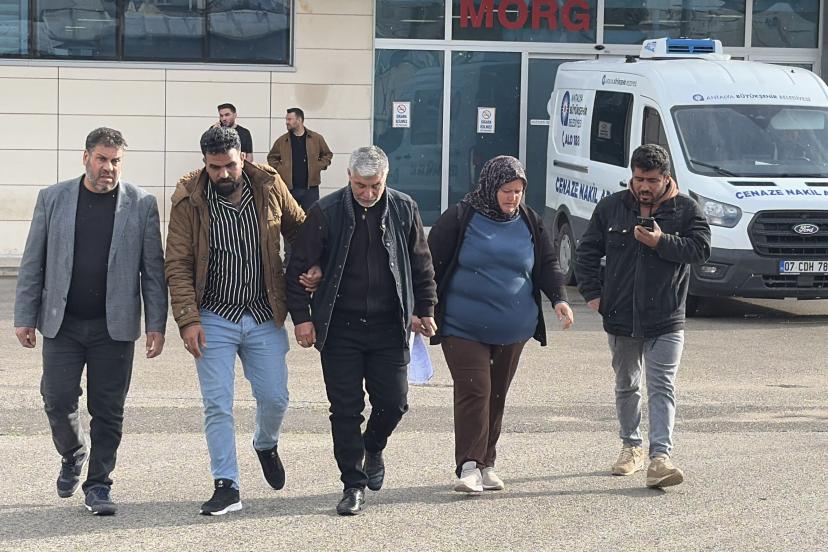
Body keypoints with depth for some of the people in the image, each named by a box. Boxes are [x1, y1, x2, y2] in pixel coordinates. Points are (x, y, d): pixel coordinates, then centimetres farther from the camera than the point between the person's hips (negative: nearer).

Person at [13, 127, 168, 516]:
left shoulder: (141, 204, 1)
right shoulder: (52, 199, 3)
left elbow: (153, 268, 2)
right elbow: (32, 263, 5)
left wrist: (156, 324, -3)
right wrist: (25, 317, 2)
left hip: (114, 325, -1)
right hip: (62, 323, 1)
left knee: (108, 410, 2)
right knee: (58, 399, -2)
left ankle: (98, 484, 15)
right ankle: (73, 456, 27)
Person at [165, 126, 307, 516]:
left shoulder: (270, 187, -3)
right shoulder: (189, 200, -8)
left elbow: (300, 232, 12)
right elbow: (178, 264, -8)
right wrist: (188, 319, -15)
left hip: (264, 316, 2)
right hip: (214, 319, -2)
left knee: (274, 398, 7)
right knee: (217, 406, -2)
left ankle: (266, 445, 39)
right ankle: (226, 487, 6)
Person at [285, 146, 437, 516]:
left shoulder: (403, 210, 1)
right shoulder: (326, 213, -7)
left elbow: (421, 265, 11)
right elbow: (299, 267, -2)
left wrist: (424, 310, 8)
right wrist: (301, 317, -6)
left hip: (389, 328, 2)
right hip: (340, 329, -2)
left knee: (393, 402, 2)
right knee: (345, 410, 1)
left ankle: (373, 448, 34)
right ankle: (353, 485, 13)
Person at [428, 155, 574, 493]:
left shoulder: (529, 222, 8)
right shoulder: (459, 219, -5)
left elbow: (548, 264, 13)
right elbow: (432, 264, -2)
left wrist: (559, 298, -3)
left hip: (512, 329, 5)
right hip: (464, 328, -4)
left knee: (497, 395, 11)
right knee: (473, 391, -13)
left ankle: (486, 464, 21)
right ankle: (469, 465, -12)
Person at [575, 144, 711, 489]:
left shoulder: (686, 210, -1)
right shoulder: (611, 207, 5)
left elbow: (701, 249, -11)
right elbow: (587, 251, 10)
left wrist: (662, 242, -22)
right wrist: (592, 292, 0)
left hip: (665, 321, -3)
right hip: (620, 318, 3)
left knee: (662, 387, -11)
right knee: (626, 386, 16)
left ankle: (660, 456, -17)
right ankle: (631, 447, 31)